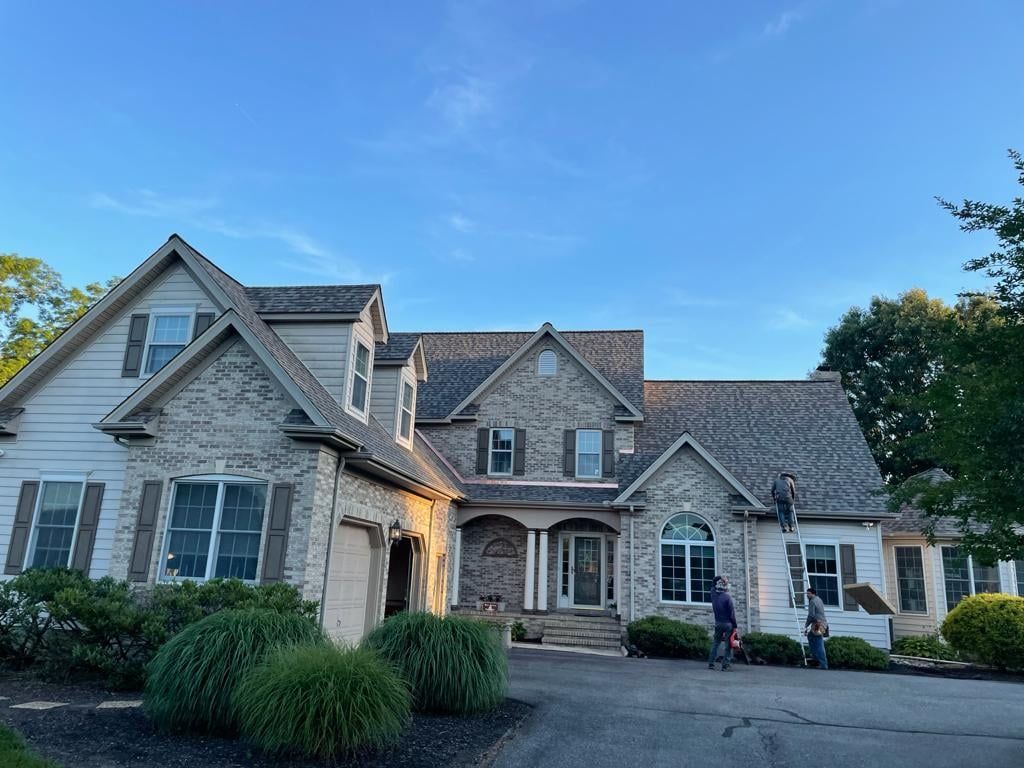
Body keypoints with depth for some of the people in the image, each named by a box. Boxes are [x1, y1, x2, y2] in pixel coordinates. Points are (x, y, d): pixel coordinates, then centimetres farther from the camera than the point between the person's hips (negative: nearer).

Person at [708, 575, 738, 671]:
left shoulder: (713, 596, -4)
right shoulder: (728, 597, -16)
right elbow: (732, 613, -14)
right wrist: (734, 625, -6)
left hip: (718, 623, 5)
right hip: (728, 623, -5)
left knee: (715, 643, 14)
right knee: (728, 644, 3)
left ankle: (711, 663, 15)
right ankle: (725, 665, 3)